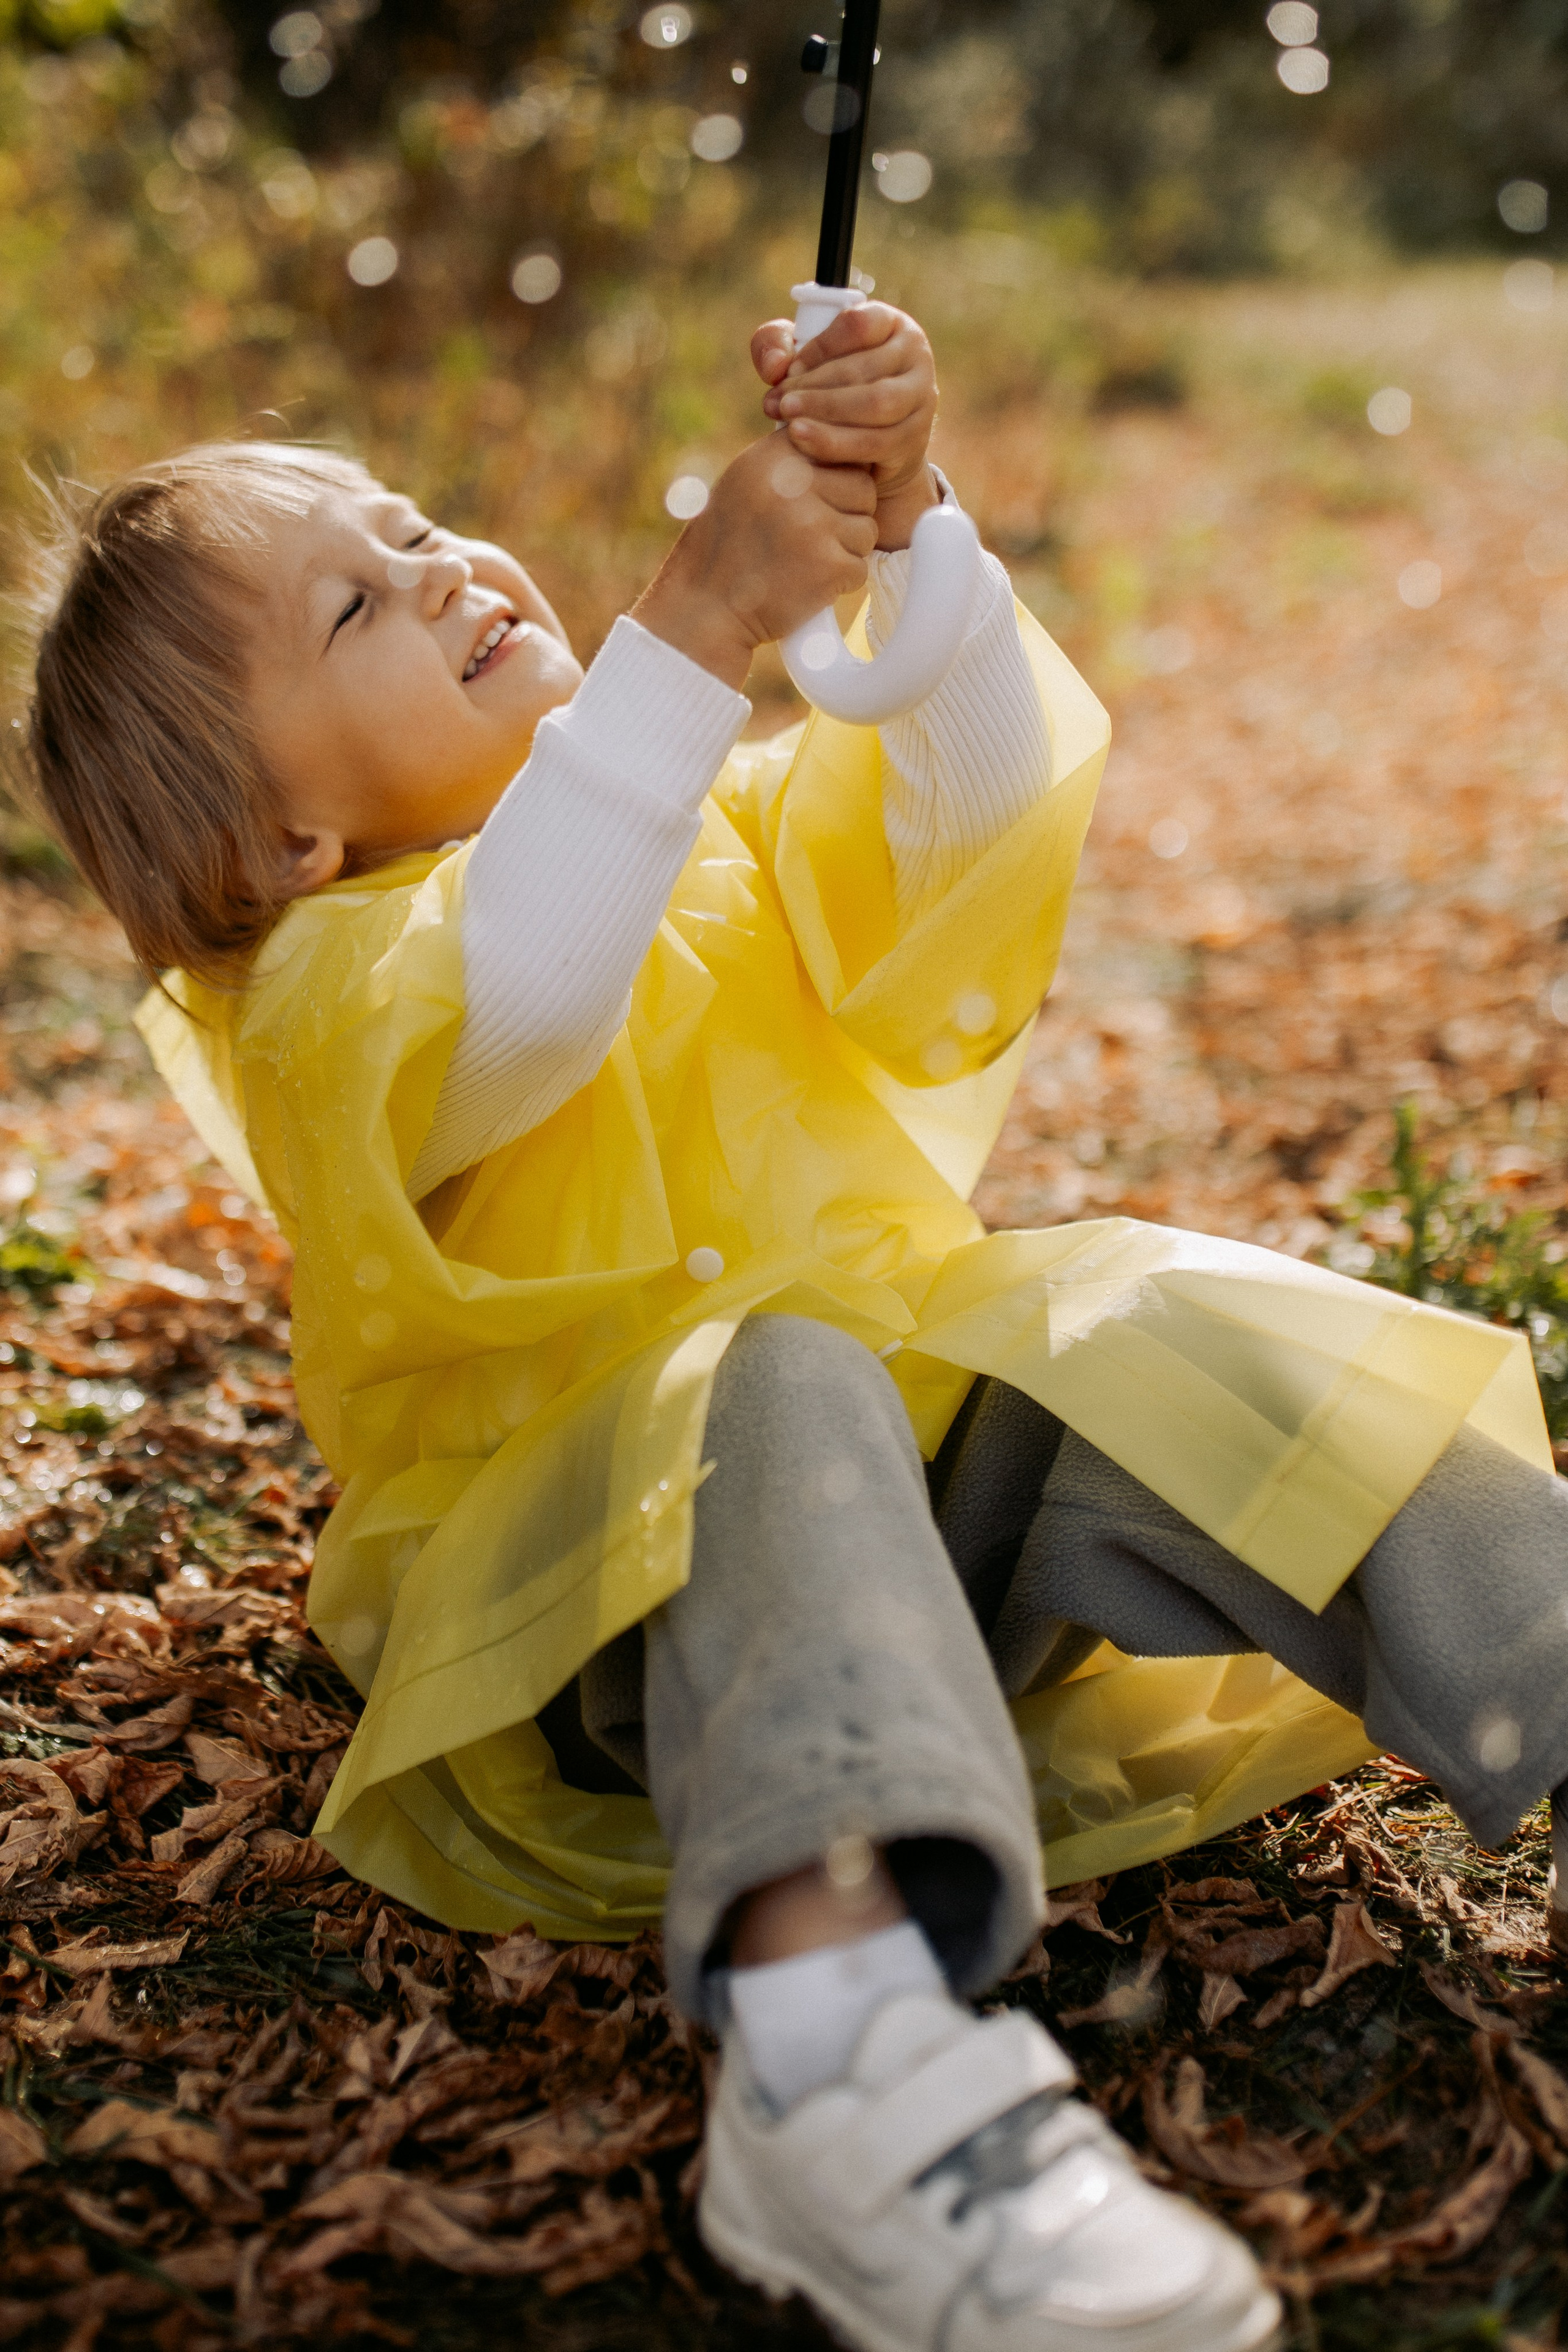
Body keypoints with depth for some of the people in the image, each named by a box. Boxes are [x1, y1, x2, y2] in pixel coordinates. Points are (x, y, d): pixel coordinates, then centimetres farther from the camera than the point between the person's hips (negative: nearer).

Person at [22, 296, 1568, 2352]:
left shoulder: (723, 830, 19)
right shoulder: (325, 984, -3)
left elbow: (975, 800, 4)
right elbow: (508, 1011, -27)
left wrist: (898, 526, -12)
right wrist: (698, 629, -32)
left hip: (937, 1455, 6)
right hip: (603, 1556, -5)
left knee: (1181, 1337, -22)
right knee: (781, 1398, -38)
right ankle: (843, 2056, -55)